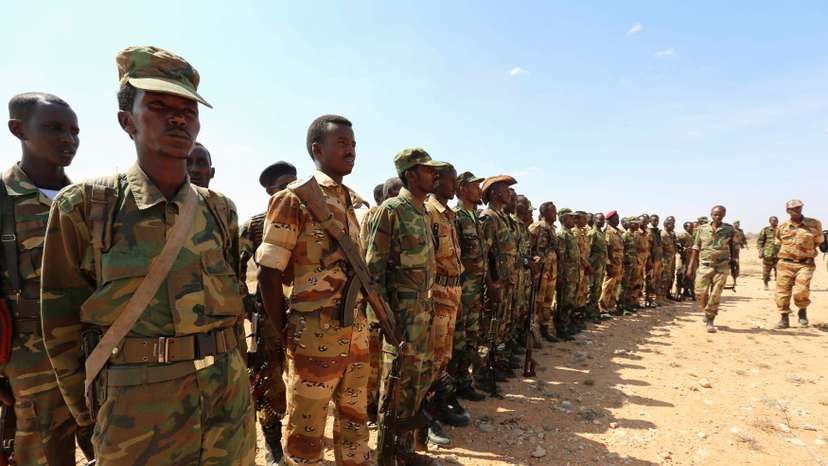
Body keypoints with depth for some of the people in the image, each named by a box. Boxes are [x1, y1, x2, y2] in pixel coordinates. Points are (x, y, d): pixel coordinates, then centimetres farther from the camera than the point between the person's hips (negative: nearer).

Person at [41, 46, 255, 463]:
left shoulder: (220, 210, 3)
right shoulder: (83, 207, -7)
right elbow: (63, 323, -2)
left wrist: (234, 379, 12)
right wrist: (92, 414, 1)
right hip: (137, 423, -3)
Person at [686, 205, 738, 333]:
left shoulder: (730, 230, 2)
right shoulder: (702, 229, 4)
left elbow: (735, 247, 8)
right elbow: (696, 248, 7)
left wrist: (734, 261, 0)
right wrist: (691, 267, 4)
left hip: (722, 266, -1)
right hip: (704, 265, 1)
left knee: (715, 295, -3)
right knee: (700, 292, -3)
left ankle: (709, 320, 8)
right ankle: (707, 311, 26)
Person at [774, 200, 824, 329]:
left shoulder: (814, 224, 1)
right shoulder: (781, 227, 4)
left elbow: (820, 241, 14)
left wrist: (807, 251, 9)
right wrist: (789, 252, 12)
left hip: (805, 264, -2)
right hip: (785, 264, 2)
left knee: (801, 291, -18)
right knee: (782, 292, 1)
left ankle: (803, 311, 12)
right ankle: (784, 319, 15)